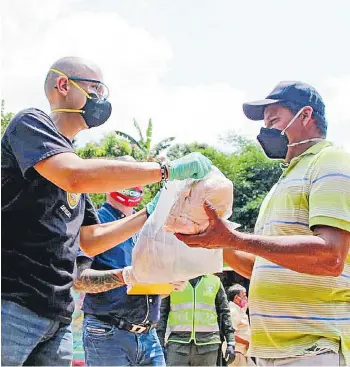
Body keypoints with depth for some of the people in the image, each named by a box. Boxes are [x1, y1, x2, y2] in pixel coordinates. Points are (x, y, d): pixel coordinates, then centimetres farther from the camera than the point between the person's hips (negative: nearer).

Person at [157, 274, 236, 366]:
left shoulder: (215, 281, 11)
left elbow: (224, 313, 12)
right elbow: (162, 313, 9)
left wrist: (230, 342, 4)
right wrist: (160, 341, 0)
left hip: (208, 344, 1)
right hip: (178, 343, -1)